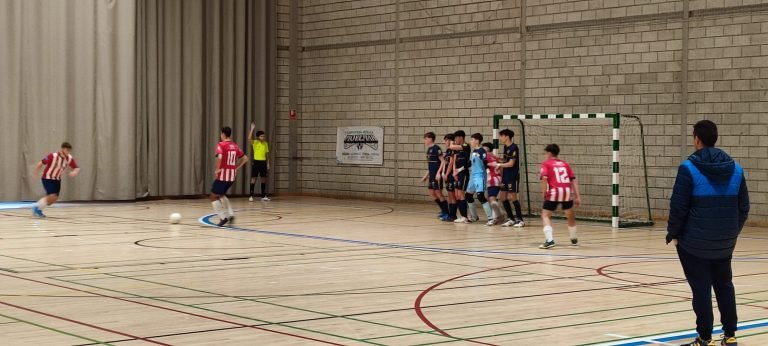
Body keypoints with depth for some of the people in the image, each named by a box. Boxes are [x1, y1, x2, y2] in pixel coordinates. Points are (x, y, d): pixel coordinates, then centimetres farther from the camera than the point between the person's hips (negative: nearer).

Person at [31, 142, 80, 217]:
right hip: (47, 178, -6)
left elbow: (77, 168, -3)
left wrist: (74, 172, -26)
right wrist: (35, 173, -12)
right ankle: (36, 208, 0)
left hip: (57, 179, 7)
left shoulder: (70, 158, -10)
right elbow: (41, 163, -18)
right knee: (52, 196, -20)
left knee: (54, 199, 5)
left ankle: (38, 210, 25)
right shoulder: (53, 156, -26)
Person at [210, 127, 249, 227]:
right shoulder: (235, 146, 11)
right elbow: (245, 159, 13)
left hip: (223, 175, -7)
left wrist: (217, 169, -15)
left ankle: (223, 217, -5)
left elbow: (219, 157, -27)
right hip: (232, 175, 7)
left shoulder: (221, 145, -9)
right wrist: (236, 167, 12)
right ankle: (230, 214, 10)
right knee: (221, 194, 26)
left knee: (213, 197, 6)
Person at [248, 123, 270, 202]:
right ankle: (250, 196, -1)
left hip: (263, 162, 5)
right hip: (256, 162, -5)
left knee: (263, 178, 8)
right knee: (254, 178, -4)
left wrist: (268, 163, 10)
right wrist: (252, 129, -29)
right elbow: (249, 138, -27)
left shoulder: (265, 143, 9)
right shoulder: (254, 142, -6)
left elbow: (267, 154, 14)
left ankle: (263, 196, 15)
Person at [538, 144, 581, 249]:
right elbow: (573, 180, 15)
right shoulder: (565, 164, 23)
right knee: (570, 215, 26)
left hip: (554, 192, -4)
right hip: (567, 191, 4)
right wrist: (577, 197, 13)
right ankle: (574, 239, 41)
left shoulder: (546, 163, 11)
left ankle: (549, 240, -14)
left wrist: (544, 192, -5)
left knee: (545, 216, 5)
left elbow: (544, 178, -8)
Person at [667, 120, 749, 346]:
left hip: (695, 242, -5)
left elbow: (678, 207, -13)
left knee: (701, 288, 2)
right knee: (724, 285, 18)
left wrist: (673, 233, 0)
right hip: (725, 242, 5)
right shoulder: (735, 169, 4)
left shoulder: (689, 168, -12)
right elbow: (744, 207, 8)